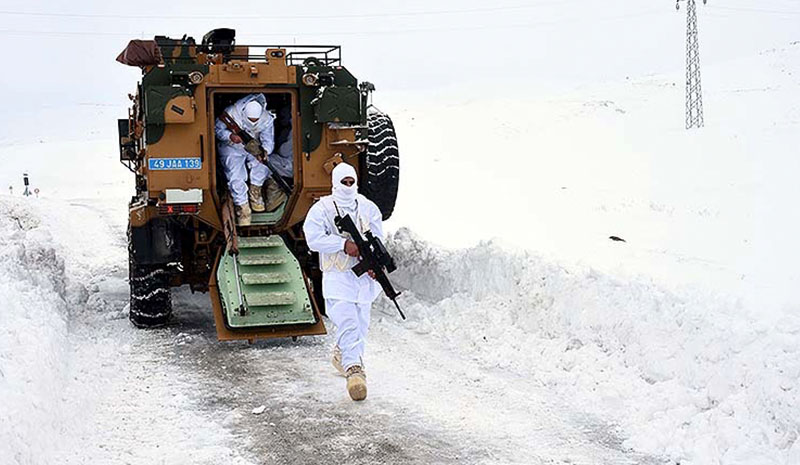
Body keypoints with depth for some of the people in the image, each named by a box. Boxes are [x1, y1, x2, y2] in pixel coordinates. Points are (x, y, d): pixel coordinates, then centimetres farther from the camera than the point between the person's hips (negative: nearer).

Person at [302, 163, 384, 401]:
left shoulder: (368, 208, 9)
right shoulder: (321, 209, -2)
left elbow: (378, 238, 4)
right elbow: (314, 238, -12)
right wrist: (344, 243, -19)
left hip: (364, 275, 5)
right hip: (337, 275, -4)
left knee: (361, 323, 13)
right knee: (347, 323, -15)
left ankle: (342, 355, 36)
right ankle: (354, 369, -16)